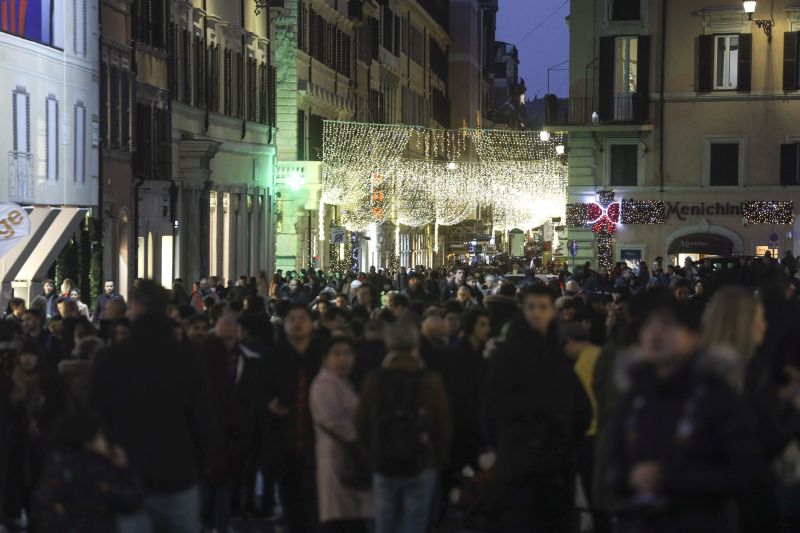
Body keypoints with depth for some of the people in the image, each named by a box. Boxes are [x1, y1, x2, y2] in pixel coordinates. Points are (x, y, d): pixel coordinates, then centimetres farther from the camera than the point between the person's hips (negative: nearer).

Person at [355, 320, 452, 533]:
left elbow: (361, 425, 4)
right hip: (422, 466, -2)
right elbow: (444, 426, -5)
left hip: (383, 467, 2)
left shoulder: (373, 381, -2)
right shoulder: (431, 381, -9)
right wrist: (440, 460, 11)